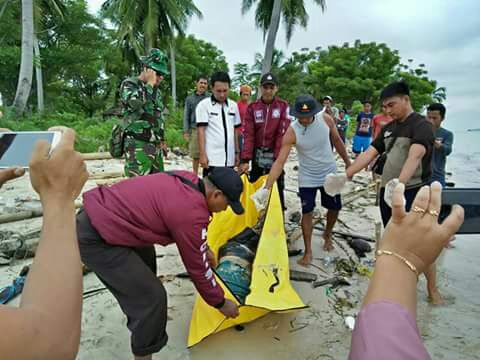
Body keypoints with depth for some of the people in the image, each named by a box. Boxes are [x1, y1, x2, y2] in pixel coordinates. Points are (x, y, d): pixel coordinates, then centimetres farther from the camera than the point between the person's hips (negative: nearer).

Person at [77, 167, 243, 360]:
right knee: (151, 296, -7)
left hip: (98, 210, 11)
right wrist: (221, 303, 6)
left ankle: (139, 319, 54)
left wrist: (204, 248, 34)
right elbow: (197, 267, -10)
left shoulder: (188, 179, 4)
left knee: (145, 258, 30)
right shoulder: (191, 212, -22)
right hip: (96, 237, -10)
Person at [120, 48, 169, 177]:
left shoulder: (156, 91, 18)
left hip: (155, 146, 8)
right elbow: (135, 102, -27)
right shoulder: (129, 84, -4)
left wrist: (162, 140, 20)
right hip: (138, 146, -7)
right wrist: (150, 83, -13)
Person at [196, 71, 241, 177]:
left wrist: (237, 152, 14)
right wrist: (202, 155, -13)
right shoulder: (203, 105, -4)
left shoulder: (233, 106, 10)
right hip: (212, 159, -5)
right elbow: (201, 131, -7)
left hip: (230, 159, 5)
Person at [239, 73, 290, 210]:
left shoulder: (283, 106, -4)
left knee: (277, 189, 3)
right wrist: (245, 159, -15)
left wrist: (278, 159, -18)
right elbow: (248, 134, -6)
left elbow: (282, 134, -11)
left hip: (275, 155, -2)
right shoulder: (252, 107, 0)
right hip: (257, 155, 2)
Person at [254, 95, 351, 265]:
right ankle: (308, 251, 17)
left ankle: (327, 235, 44)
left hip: (330, 173, 3)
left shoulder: (326, 119, -15)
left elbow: (337, 141, 2)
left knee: (334, 208, 14)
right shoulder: (292, 132, -23)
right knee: (307, 213, 0)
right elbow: (280, 162, -26)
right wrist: (266, 188, -33)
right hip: (307, 178, -3)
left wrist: (348, 163, 10)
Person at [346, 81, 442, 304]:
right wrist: (346, 176, -2)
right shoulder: (388, 128, 12)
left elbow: (415, 156, -30)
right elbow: (369, 154, 8)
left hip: (413, 193, -7)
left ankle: (432, 289, 15)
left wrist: (399, 183, -46)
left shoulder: (421, 125, -11)